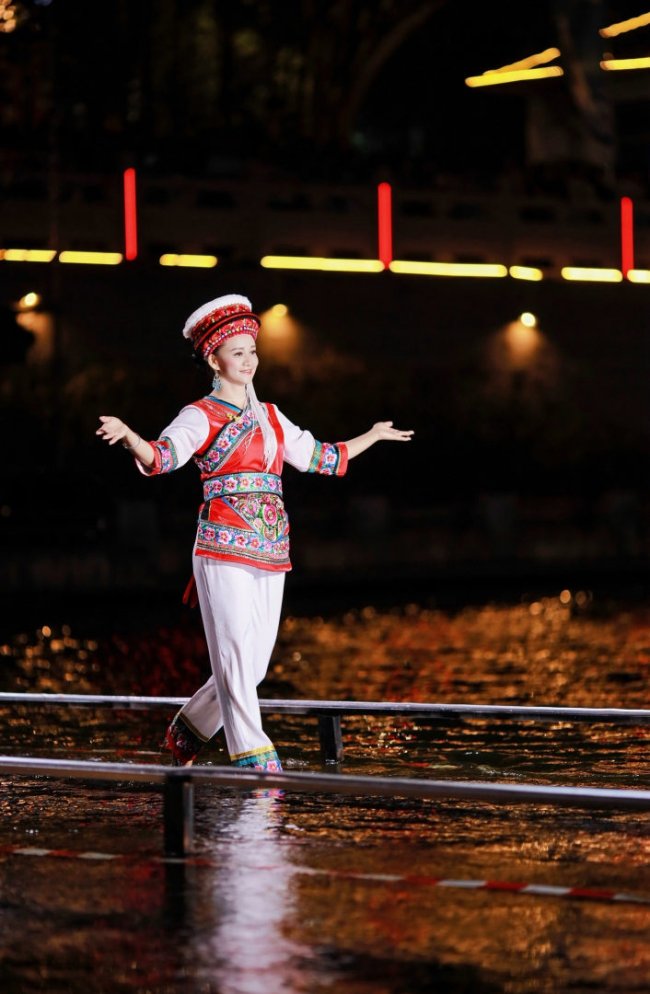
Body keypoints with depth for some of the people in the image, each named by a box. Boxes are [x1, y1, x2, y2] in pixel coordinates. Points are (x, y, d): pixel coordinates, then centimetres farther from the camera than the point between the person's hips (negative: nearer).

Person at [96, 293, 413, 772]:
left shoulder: (270, 417, 19)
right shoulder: (202, 417, -1)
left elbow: (319, 457, 32)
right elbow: (164, 455, -19)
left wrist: (373, 436, 40)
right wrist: (127, 436, -39)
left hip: (269, 553, 6)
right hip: (224, 550, -6)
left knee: (255, 660, 6)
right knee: (236, 654, -12)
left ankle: (188, 730, 25)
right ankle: (254, 757, -13)